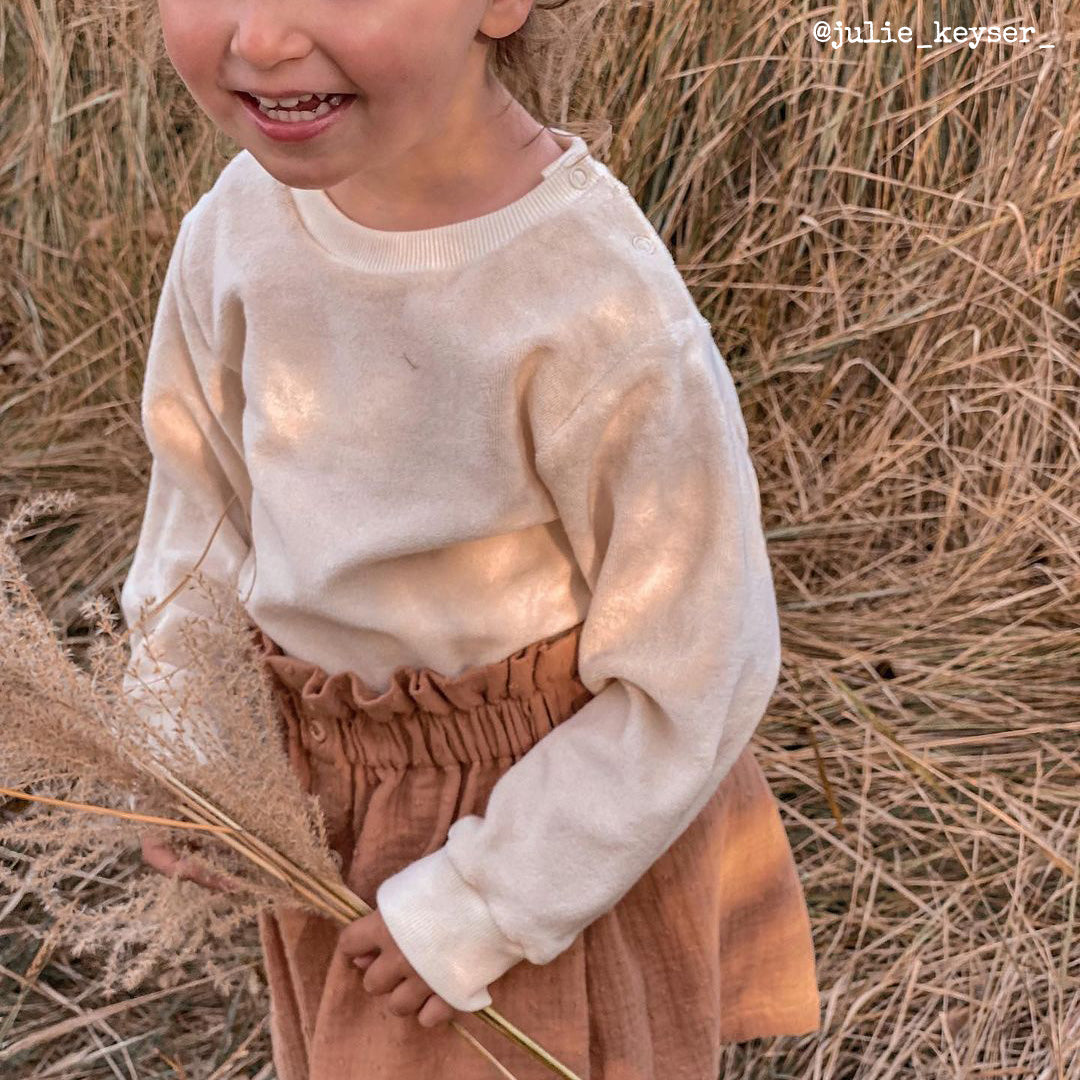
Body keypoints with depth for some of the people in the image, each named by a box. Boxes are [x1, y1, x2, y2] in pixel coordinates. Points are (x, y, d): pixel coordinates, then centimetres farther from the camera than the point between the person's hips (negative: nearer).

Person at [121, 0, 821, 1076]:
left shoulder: (606, 315, -33)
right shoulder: (238, 226, -15)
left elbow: (693, 673, -22)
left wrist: (481, 906, -15)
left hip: (549, 803, -5)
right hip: (323, 790, 6)